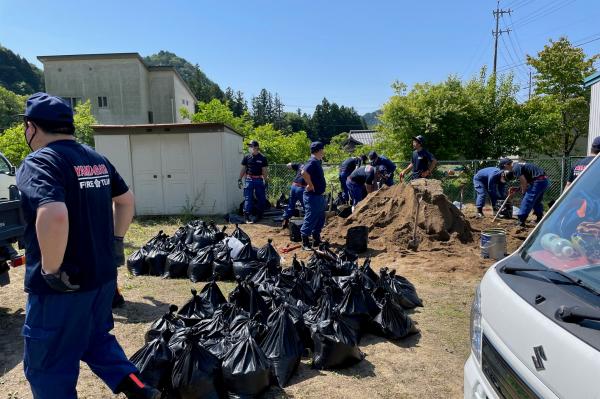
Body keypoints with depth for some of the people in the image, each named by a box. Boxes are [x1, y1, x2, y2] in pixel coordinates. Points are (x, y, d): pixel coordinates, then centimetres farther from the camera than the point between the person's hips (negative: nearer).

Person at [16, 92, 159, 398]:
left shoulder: (38, 162, -17)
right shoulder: (97, 159, 7)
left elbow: (53, 216, -35)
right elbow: (126, 200, 17)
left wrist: (51, 271, -22)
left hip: (62, 285, -7)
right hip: (103, 274, 8)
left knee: (48, 365, 12)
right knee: (96, 337, 27)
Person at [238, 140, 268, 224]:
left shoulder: (262, 158, 0)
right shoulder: (247, 157, 3)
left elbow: (264, 170, 3)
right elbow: (243, 169, 7)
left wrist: (265, 181, -2)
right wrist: (240, 179, 3)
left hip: (259, 180, 1)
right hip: (249, 179, -1)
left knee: (262, 198, 7)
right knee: (248, 198, -3)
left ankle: (259, 215, 24)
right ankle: (246, 216, 0)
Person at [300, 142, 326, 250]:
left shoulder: (317, 161, 11)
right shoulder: (312, 162, -19)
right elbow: (304, 173, -36)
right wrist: (310, 185, -25)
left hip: (319, 196, 10)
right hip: (313, 196, -10)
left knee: (320, 219, 18)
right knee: (310, 220, -3)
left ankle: (317, 240, 30)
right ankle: (305, 243, 6)